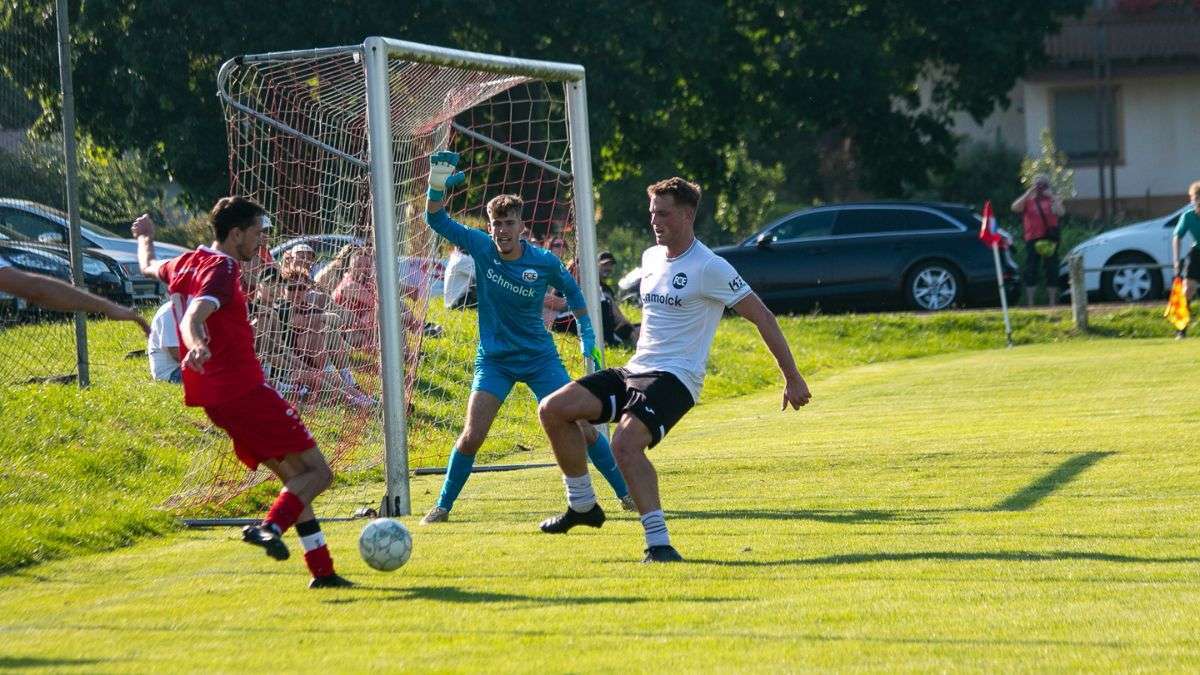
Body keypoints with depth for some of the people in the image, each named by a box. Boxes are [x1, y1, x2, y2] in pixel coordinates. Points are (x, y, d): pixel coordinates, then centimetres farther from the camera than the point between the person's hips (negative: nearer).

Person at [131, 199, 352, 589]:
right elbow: (193, 318, -30)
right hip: (244, 391, -10)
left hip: (214, 400, 10)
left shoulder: (188, 263, 14)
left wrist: (145, 237, 58)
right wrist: (198, 348, -50)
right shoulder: (222, 271, -13)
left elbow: (148, 267, 37)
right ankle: (270, 527, -31)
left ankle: (322, 572, 9)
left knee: (293, 477, 14)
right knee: (317, 472, -9)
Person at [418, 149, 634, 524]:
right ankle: (443, 507, 3)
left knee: (581, 429, -4)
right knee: (472, 436, -12)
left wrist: (587, 333, 5)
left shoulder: (544, 262, -12)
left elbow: (570, 289, 8)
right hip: (493, 360, 0)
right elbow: (436, 221, -8)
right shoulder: (480, 247, -9)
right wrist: (437, 186, -25)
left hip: (539, 357, 0)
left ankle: (626, 493, 10)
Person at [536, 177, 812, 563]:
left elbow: (762, 317, -8)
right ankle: (582, 506, 7)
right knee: (553, 409, -6)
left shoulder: (709, 268, -11)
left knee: (625, 443, -32)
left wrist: (792, 378, -8)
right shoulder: (650, 258, 14)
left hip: (675, 378, -8)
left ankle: (659, 544, -28)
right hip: (635, 371, 8)